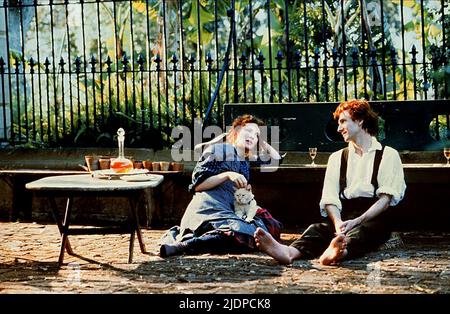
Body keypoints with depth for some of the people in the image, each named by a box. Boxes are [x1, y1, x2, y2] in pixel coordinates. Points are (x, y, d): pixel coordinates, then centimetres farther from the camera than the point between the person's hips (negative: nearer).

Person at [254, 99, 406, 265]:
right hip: (344, 216, 3)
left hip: (375, 218, -3)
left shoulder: (388, 155, 9)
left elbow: (386, 198, -4)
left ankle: (340, 251, -67)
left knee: (361, 231, -37)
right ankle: (290, 252, -57)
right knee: (319, 228, -28)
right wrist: (338, 223, -15)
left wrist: (356, 221, -19)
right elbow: (330, 198, 7)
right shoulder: (336, 158, 21)